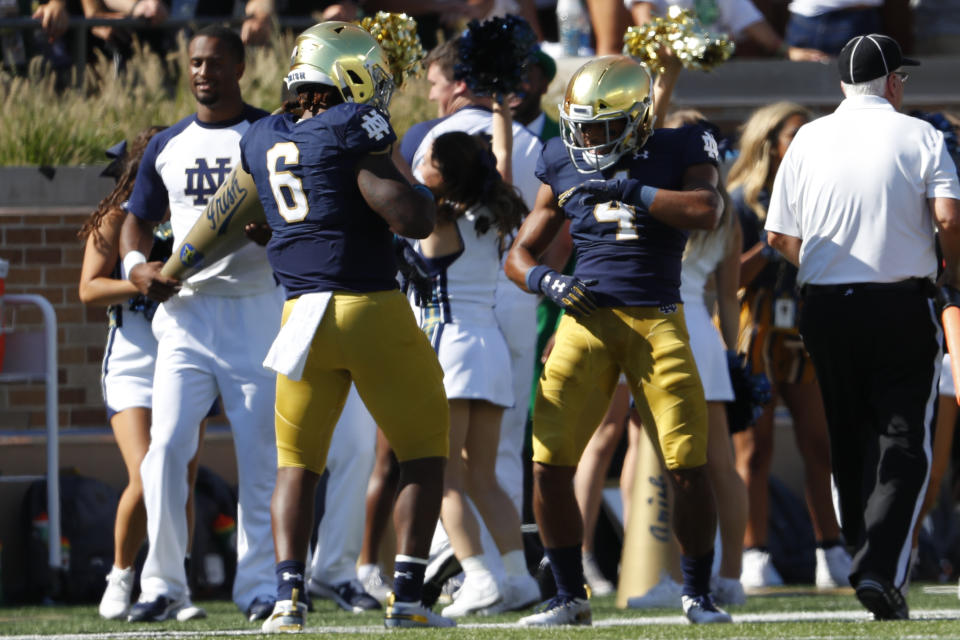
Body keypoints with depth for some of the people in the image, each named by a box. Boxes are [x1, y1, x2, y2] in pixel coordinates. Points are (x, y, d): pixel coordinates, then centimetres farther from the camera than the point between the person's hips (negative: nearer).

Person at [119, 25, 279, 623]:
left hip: (256, 309, -2)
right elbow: (138, 221, 22)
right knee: (166, 449, -8)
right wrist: (137, 266, 0)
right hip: (184, 310, 3)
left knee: (260, 455, -2)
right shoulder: (168, 146, 13)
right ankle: (163, 582, -1)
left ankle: (259, 581, 6)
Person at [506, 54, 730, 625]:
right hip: (589, 319, 3)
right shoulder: (567, 170, 10)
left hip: (657, 323, -3)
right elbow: (520, 255, 17)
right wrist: (548, 282, -5)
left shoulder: (679, 154, 1)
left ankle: (699, 594, 10)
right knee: (551, 465, -6)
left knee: (689, 467, -8)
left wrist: (626, 190, -19)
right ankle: (571, 596, 9)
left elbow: (706, 211, -21)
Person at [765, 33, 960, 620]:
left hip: (826, 307, 3)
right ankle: (882, 568, -17)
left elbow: (780, 236, 6)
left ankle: (872, 562, 15)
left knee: (850, 446, 13)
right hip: (903, 303, -3)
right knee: (904, 446, -1)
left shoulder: (809, 140, 6)